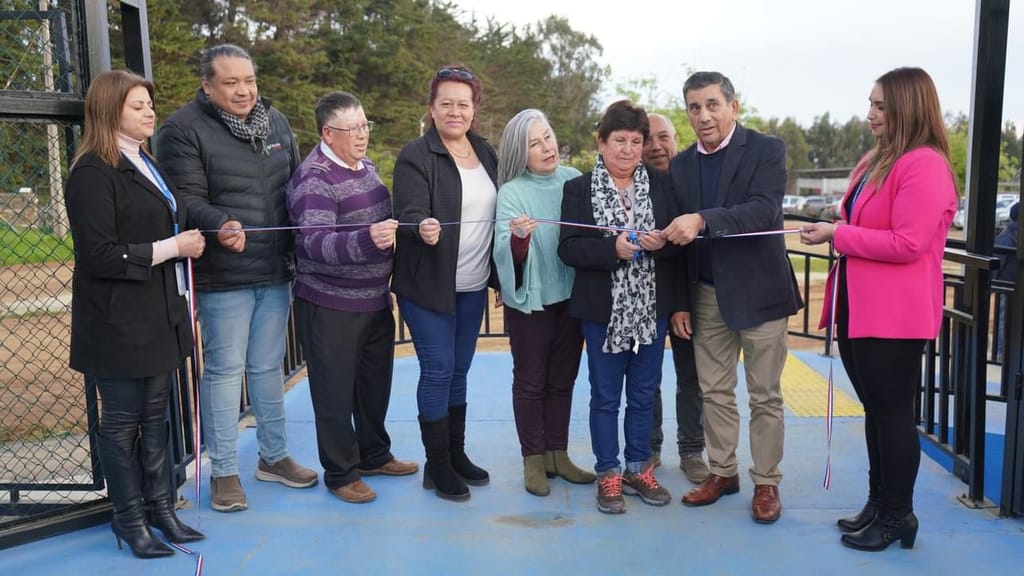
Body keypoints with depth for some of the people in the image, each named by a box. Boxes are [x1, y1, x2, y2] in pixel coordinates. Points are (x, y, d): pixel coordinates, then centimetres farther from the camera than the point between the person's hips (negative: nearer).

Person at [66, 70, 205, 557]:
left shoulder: (146, 165, 16)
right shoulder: (93, 172, -12)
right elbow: (100, 255, -19)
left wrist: (189, 240, 6)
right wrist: (173, 248, -16)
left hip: (160, 314, 8)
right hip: (119, 321, -8)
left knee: (155, 415, 14)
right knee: (121, 419, 6)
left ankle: (160, 506, 25)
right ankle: (129, 519, 19)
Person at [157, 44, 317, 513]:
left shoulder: (275, 121, 12)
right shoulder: (183, 129, -7)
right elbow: (186, 198, -15)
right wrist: (219, 224, -33)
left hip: (276, 271, 6)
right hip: (223, 277, -5)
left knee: (268, 366, 16)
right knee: (224, 370, 2)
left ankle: (274, 456, 30)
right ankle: (224, 471, 16)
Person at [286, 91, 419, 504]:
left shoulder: (365, 165, 8)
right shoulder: (314, 178, -19)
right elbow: (314, 243, -30)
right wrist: (367, 239, -44)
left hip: (375, 300, 8)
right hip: (331, 306, -8)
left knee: (376, 383, 19)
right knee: (336, 392, 4)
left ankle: (374, 455, 38)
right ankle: (340, 473, 21)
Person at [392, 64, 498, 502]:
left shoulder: (486, 153, 9)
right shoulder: (416, 156, -9)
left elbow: (498, 211, 15)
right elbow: (410, 212, -18)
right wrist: (423, 227, -42)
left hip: (473, 286, 6)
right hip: (428, 285, -6)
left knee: (459, 370, 15)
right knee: (438, 371, -2)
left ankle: (457, 453, 28)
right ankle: (437, 466, 13)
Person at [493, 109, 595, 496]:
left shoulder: (574, 179, 0)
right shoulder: (511, 192, -11)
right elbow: (505, 252, -20)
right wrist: (518, 236, -39)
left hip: (572, 296, 4)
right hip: (531, 299, -4)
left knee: (562, 379, 14)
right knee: (530, 381, 6)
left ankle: (557, 454, 27)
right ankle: (533, 460, 18)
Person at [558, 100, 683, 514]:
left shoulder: (661, 185, 5)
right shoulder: (578, 189, -1)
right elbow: (568, 248, -9)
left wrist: (660, 243, -17)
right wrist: (613, 248, -23)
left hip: (651, 307, 3)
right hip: (603, 309, -2)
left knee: (644, 393, 13)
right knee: (605, 395, 7)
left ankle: (638, 468, 28)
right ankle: (608, 474, 20)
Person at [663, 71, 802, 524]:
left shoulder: (766, 150, -7)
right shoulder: (680, 165, 7)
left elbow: (764, 210, -23)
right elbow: (678, 237, 9)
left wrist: (702, 220, -37)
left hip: (758, 291, -4)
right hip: (707, 295, 4)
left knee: (764, 396, 6)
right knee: (715, 392, 12)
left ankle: (766, 482, 19)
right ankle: (722, 471, 26)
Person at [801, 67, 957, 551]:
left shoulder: (925, 165, -16)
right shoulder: (875, 160, 14)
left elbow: (907, 244, -23)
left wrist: (837, 235, -18)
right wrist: (836, 236, 10)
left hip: (894, 314, -9)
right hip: (860, 307, 9)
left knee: (893, 413, 2)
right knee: (875, 410, 17)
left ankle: (897, 516, 17)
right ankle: (878, 503, 29)